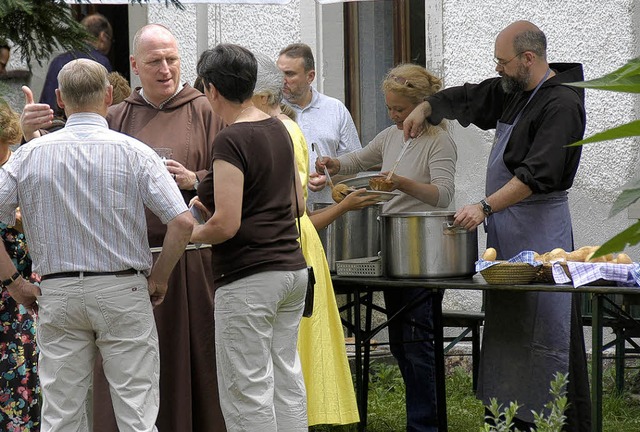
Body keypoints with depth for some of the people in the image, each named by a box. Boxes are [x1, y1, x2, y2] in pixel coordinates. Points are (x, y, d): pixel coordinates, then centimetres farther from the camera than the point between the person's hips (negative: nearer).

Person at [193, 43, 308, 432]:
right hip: (293, 268, 9)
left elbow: (226, 225, -21)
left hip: (249, 276, -9)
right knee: (287, 378, 12)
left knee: (246, 389, -3)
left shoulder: (231, 141, -15)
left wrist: (189, 235, 0)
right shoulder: (278, 129, 10)